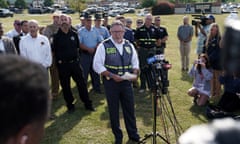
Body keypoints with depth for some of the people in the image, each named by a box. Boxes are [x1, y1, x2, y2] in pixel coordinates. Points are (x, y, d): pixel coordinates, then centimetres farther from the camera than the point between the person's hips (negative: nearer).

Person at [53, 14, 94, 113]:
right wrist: (59, 60, -1)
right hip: (63, 65, -1)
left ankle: (88, 104, 16)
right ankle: (70, 106, 21)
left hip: (75, 63, 2)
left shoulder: (74, 34, 5)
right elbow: (55, 50, 2)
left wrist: (76, 56, 10)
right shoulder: (57, 36, -3)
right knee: (65, 86, 7)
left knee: (81, 83, 5)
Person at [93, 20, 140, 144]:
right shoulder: (104, 46, -8)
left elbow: (135, 62, 13)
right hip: (111, 82, -3)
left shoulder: (129, 45, 6)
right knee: (114, 110, 9)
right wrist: (112, 76, -19)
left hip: (126, 82, 3)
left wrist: (135, 73, -7)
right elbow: (97, 65, -11)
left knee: (129, 108, 10)